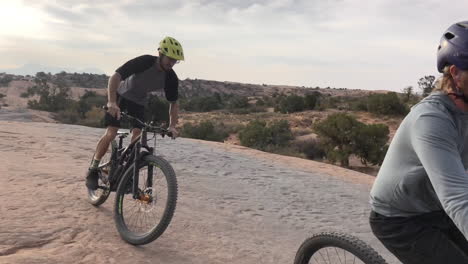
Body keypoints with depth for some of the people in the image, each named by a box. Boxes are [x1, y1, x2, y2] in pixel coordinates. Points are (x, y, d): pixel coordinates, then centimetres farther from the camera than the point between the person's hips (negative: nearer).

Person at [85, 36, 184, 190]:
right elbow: (115, 77, -37)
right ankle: (93, 169, 3)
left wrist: (172, 126, -21)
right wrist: (111, 102, -51)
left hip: (139, 103, 4)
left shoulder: (171, 78, -17)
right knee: (111, 134, -16)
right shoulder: (144, 62, -30)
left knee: (137, 137, -14)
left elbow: (173, 103, -6)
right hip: (121, 96, -4)